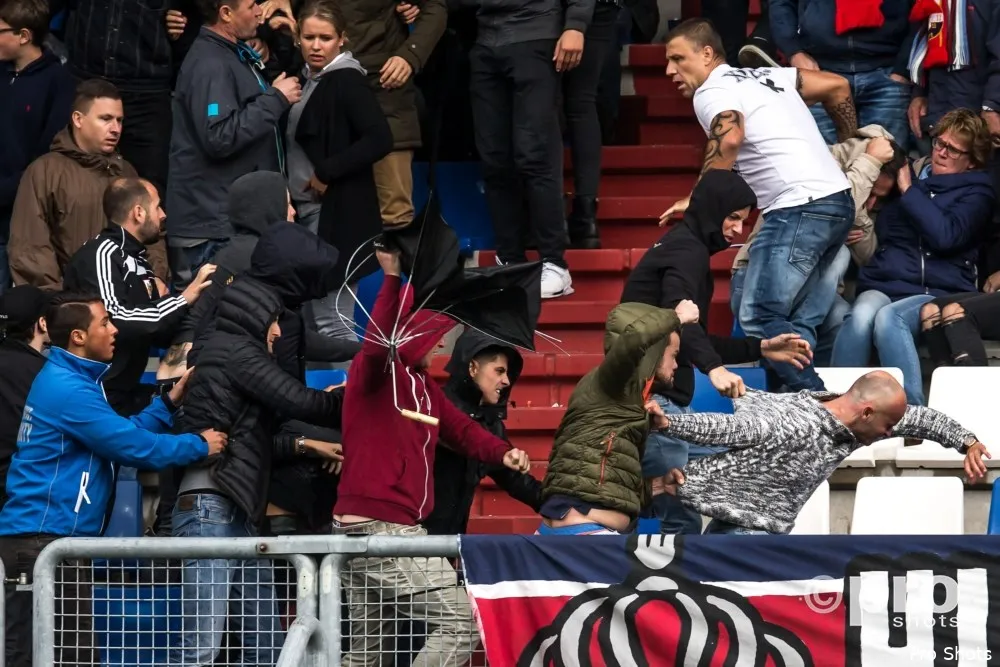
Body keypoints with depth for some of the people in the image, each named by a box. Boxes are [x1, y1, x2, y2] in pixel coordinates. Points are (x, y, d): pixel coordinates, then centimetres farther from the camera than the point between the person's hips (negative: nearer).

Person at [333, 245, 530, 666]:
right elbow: (379, 340, -30)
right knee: (460, 625, -11)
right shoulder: (375, 371, -8)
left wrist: (502, 454, -1)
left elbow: (461, 429, 19)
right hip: (379, 529, -10)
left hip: (370, 530, 10)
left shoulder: (423, 386, 20)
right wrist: (391, 278, -42)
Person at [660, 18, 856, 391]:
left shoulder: (711, 92, -2)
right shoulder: (765, 77, 23)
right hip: (838, 201, 9)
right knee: (797, 322, 8)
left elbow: (729, 139, -23)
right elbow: (837, 86, 28)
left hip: (799, 209, -9)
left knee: (760, 317, -11)